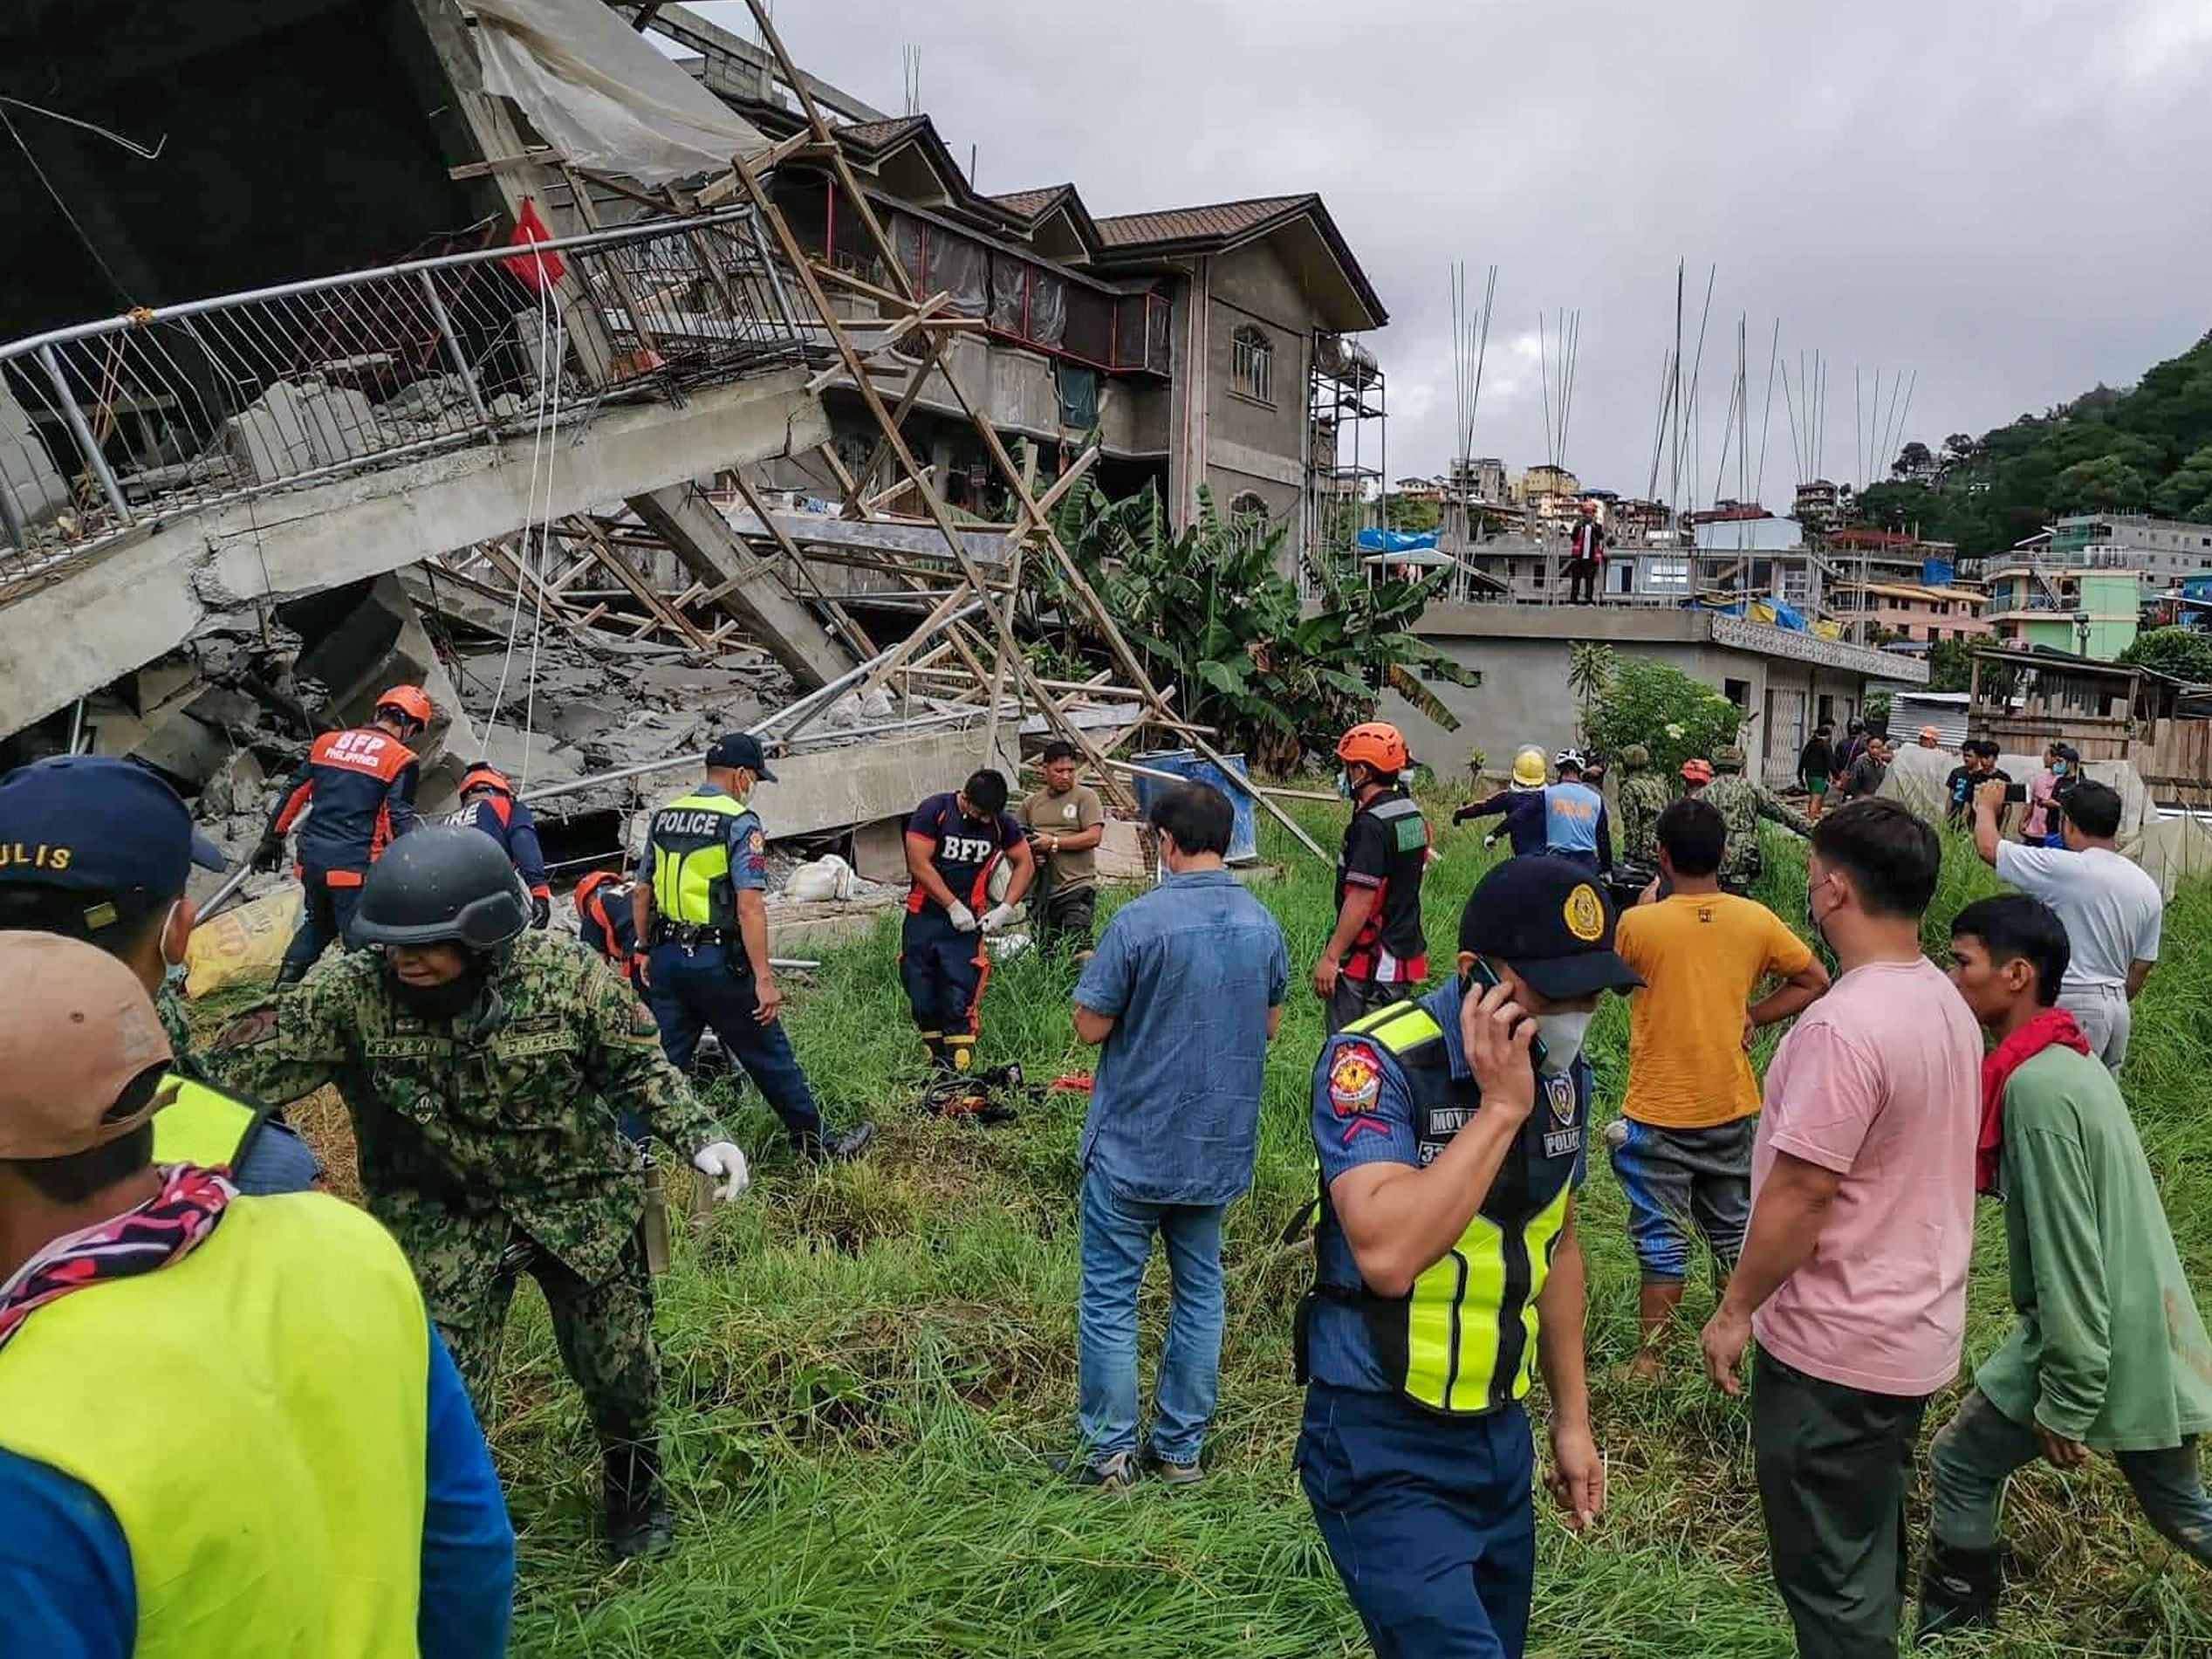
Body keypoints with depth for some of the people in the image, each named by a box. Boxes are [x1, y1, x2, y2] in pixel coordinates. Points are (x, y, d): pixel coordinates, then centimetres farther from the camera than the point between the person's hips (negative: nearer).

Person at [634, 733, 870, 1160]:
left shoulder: (663, 817, 10)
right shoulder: (740, 823, -11)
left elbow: (641, 893, 16)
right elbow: (749, 906, -19)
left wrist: (647, 954, 25)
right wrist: (764, 979, -18)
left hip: (666, 959, 6)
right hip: (717, 962, -6)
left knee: (661, 1062, 15)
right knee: (770, 1057, 6)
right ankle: (817, 1144, 17)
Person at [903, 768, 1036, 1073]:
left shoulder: (1002, 823, -1)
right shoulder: (933, 811, -9)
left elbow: (1025, 865, 10)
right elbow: (919, 865, -11)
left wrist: (1005, 909, -2)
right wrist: (953, 906, -12)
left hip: (965, 921, 0)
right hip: (923, 917, 0)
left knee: (960, 1001, -9)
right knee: (922, 998, 5)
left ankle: (959, 1069, -5)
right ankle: (936, 1066, 18)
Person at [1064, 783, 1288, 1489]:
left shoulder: (1140, 921, -19)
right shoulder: (1263, 924, -1)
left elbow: (1091, 1027, -14)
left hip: (1133, 1146, -5)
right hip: (1221, 1146, 5)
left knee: (1109, 1297, 9)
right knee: (1200, 1292, 16)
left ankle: (1110, 1451, 16)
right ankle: (1181, 1448, 25)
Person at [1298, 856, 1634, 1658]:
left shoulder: (1562, 1074, 1)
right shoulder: (1376, 1063, -22)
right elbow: (1387, 1255, -34)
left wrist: (1572, 1418, 15)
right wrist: (1500, 1107, -29)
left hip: (1500, 1434, 7)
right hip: (1384, 1445, -7)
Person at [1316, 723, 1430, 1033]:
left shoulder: (1371, 825, -19)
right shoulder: (1412, 814, 9)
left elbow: (1360, 900, -22)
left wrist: (1330, 957, -19)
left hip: (1368, 964, -9)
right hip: (1405, 956, 9)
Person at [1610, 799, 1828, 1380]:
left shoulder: (1639, 924, -17)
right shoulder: (1756, 919, -5)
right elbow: (1814, 981, 4)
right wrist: (1754, 1016, 3)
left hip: (1659, 1113, -4)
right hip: (1732, 1107, 4)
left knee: (1662, 1237, 5)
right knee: (1733, 1229, 21)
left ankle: (1649, 1357, 12)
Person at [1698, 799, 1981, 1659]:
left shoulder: (1845, 1023, -26)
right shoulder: (1945, 1002, 4)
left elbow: (1801, 1194, -25)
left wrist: (1734, 1309, -13)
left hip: (1837, 1347, -9)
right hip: (1916, 1327, 9)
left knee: (1830, 1579, 7)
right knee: (1872, 1548, 25)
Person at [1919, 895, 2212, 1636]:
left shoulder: (2037, 1085, -24)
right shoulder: (2066, 1059, 6)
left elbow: (2069, 1259, -25)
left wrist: (2066, 1403, -19)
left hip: (2097, 1346, -9)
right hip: (2150, 1340, 9)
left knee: (1961, 1467, 9)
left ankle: (1949, 1631, 25)